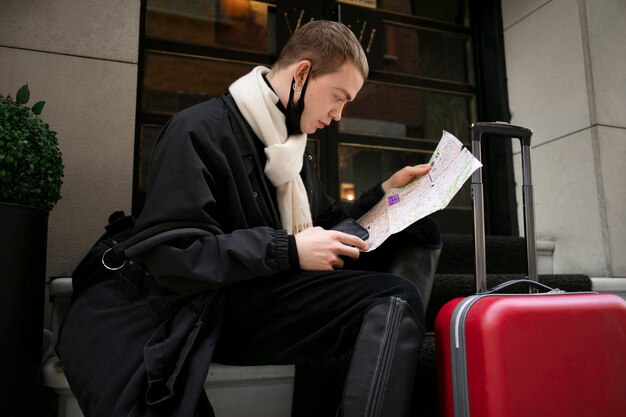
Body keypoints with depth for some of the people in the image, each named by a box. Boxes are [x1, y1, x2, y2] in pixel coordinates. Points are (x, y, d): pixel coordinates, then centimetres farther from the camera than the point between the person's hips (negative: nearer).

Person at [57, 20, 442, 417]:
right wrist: (288, 250, -21)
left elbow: (326, 225, 22)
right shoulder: (200, 130, -9)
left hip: (274, 298, 8)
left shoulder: (295, 144, 18)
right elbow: (167, 255, -18)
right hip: (203, 305, -8)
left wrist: (385, 192, 10)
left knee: (418, 231, -7)